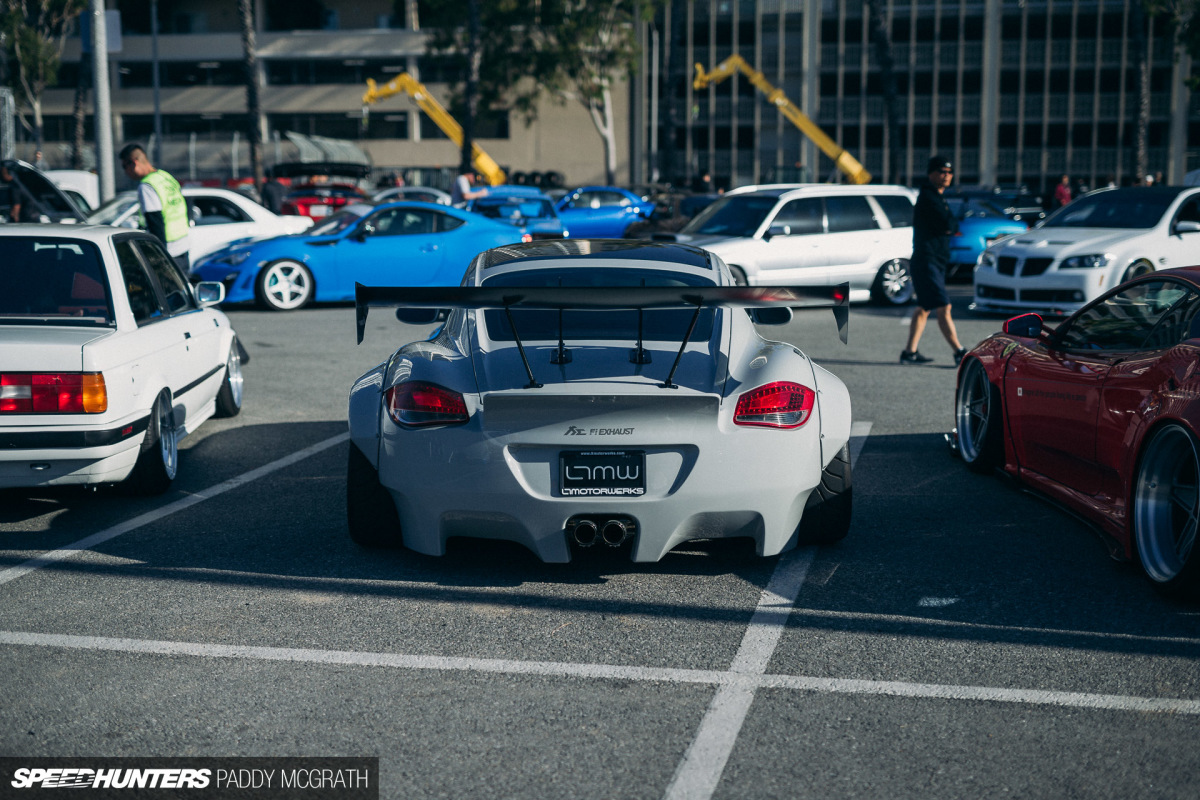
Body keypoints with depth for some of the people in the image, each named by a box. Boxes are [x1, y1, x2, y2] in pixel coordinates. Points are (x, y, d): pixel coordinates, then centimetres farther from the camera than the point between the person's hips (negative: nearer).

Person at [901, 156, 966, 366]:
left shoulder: (936, 197, 20)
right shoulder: (928, 197, -12)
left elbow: (948, 227, 17)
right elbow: (948, 224, -21)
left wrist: (951, 226, -4)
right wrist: (955, 223, 0)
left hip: (936, 262, 11)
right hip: (927, 260, -11)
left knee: (924, 309, 12)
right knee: (943, 308, -11)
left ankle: (910, 352, 16)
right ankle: (959, 352, -12)